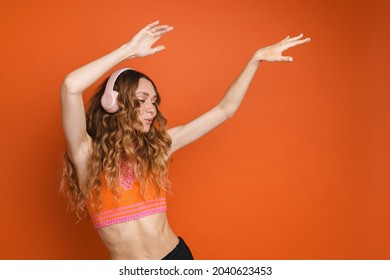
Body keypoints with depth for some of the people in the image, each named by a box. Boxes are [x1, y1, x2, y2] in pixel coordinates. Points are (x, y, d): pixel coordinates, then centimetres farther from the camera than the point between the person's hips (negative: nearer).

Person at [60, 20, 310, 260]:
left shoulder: (157, 145, 2)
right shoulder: (89, 154, -9)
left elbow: (224, 110, 5)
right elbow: (71, 86, -25)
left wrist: (257, 58, 1)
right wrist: (130, 49, -17)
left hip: (176, 256, 3)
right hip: (125, 271, -3)